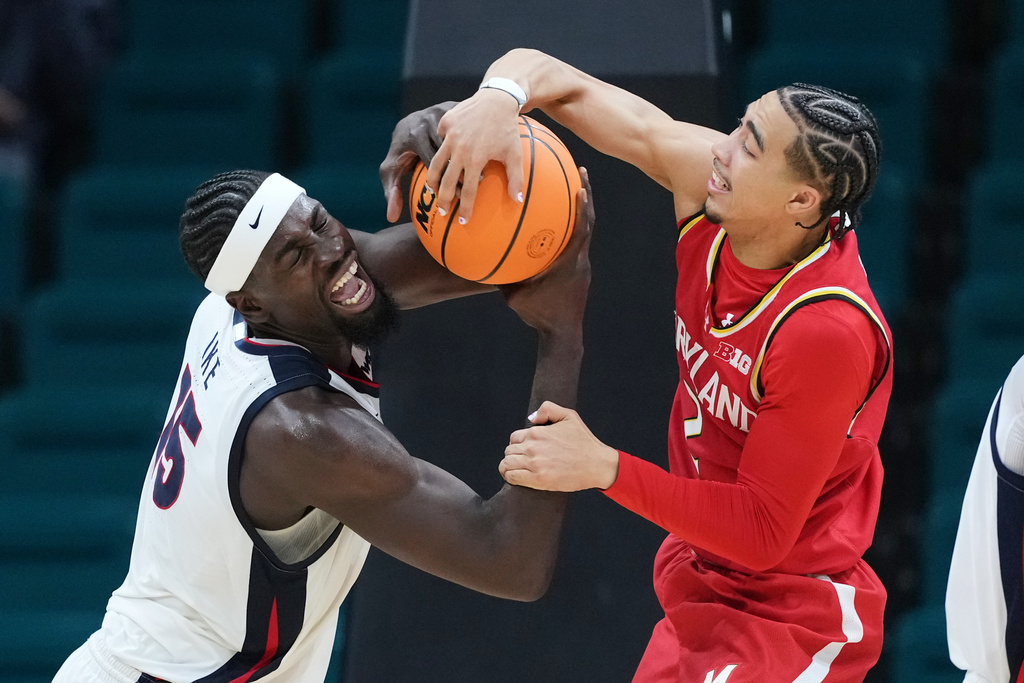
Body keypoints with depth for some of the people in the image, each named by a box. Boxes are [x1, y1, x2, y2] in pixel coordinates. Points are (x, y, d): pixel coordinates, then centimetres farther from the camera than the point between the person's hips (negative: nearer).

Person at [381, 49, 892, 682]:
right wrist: (497, 97, -29)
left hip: (793, 617, -8)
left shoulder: (829, 331, -30)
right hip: (701, 581, 8)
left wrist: (604, 468, -29)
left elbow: (763, 532, -24)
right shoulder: (704, 176, -11)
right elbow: (550, 75, -5)